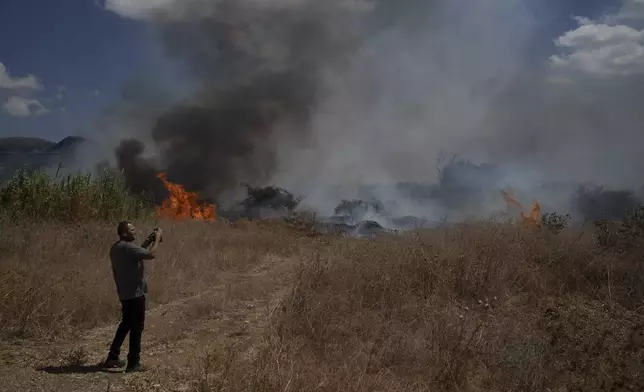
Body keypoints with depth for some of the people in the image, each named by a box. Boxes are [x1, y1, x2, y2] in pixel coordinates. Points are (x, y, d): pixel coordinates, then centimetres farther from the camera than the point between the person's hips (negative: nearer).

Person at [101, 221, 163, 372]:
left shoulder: (116, 248, 11)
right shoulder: (127, 247, -20)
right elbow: (150, 254, -27)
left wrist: (146, 242, 14)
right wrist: (157, 238, -13)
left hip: (125, 293, 10)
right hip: (135, 293, -10)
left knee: (126, 324, 21)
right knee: (137, 327, -1)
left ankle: (112, 358, 24)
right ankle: (133, 363, 3)